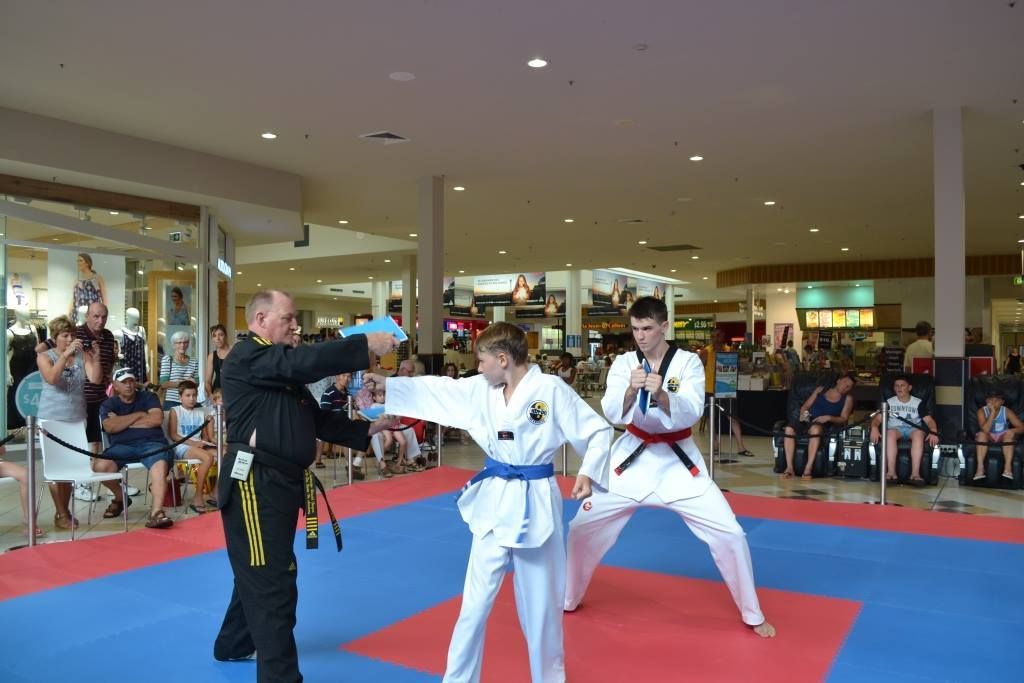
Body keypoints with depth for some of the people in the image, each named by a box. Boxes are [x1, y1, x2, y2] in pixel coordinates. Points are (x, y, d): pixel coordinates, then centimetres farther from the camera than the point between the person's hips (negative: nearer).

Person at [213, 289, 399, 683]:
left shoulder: (282, 369, 18)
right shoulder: (246, 356, -12)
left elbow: (318, 420, 15)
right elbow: (306, 361, -28)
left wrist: (367, 430, 5)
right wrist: (366, 345, -27)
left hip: (281, 482, 10)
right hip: (255, 483, -10)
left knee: (259, 573, 23)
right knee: (273, 582, -6)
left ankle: (234, 645, 44)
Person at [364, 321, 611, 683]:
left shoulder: (551, 389, -13)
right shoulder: (479, 389, 2)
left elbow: (598, 430, -9)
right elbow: (433, 389, 8)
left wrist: (588, 473, -20)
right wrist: (387, 383, 6)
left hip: (536, 505, -4)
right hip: (494, 503, 4)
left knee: (541, 602, 11)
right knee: (475, 602, 10)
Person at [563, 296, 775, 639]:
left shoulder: (688, 362, -10)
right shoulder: (623, 363, -6)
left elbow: (690, 413, -22)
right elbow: (613, 414, -17)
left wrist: (661, 395, -41)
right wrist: (631, 390, -37)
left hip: (679, 461, -1)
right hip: (632, 458, 1)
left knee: (729, 534, -4)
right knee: (582, 528, 3)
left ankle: (752, 615, 20)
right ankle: (568, 600, 27)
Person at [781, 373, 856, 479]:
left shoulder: (847, 399, 15)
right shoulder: (821, 390, 21)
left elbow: (843, 419, 4)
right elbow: (805, 406, 19)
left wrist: (828, 418, -13)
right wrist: (803, 414, -4)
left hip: (824, 426, -3)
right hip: (807, 421, 3)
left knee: (815, 428, -41)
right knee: (789, 428, -32)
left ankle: (808, 468, -45)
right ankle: (789, 468, -34)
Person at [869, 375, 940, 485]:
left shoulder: (918, 403, 12)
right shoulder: (889, 402, 14)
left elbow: (929, 420, 2)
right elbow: (877, 418, 5)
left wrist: (933, 432, -20)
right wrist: (874, 428, -19)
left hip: (913, 429, 0)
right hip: (895, 428, 0)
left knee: (919, 433, -37)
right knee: (890, 433, -37)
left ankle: (915, 473, -45)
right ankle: (891, 472, -44)